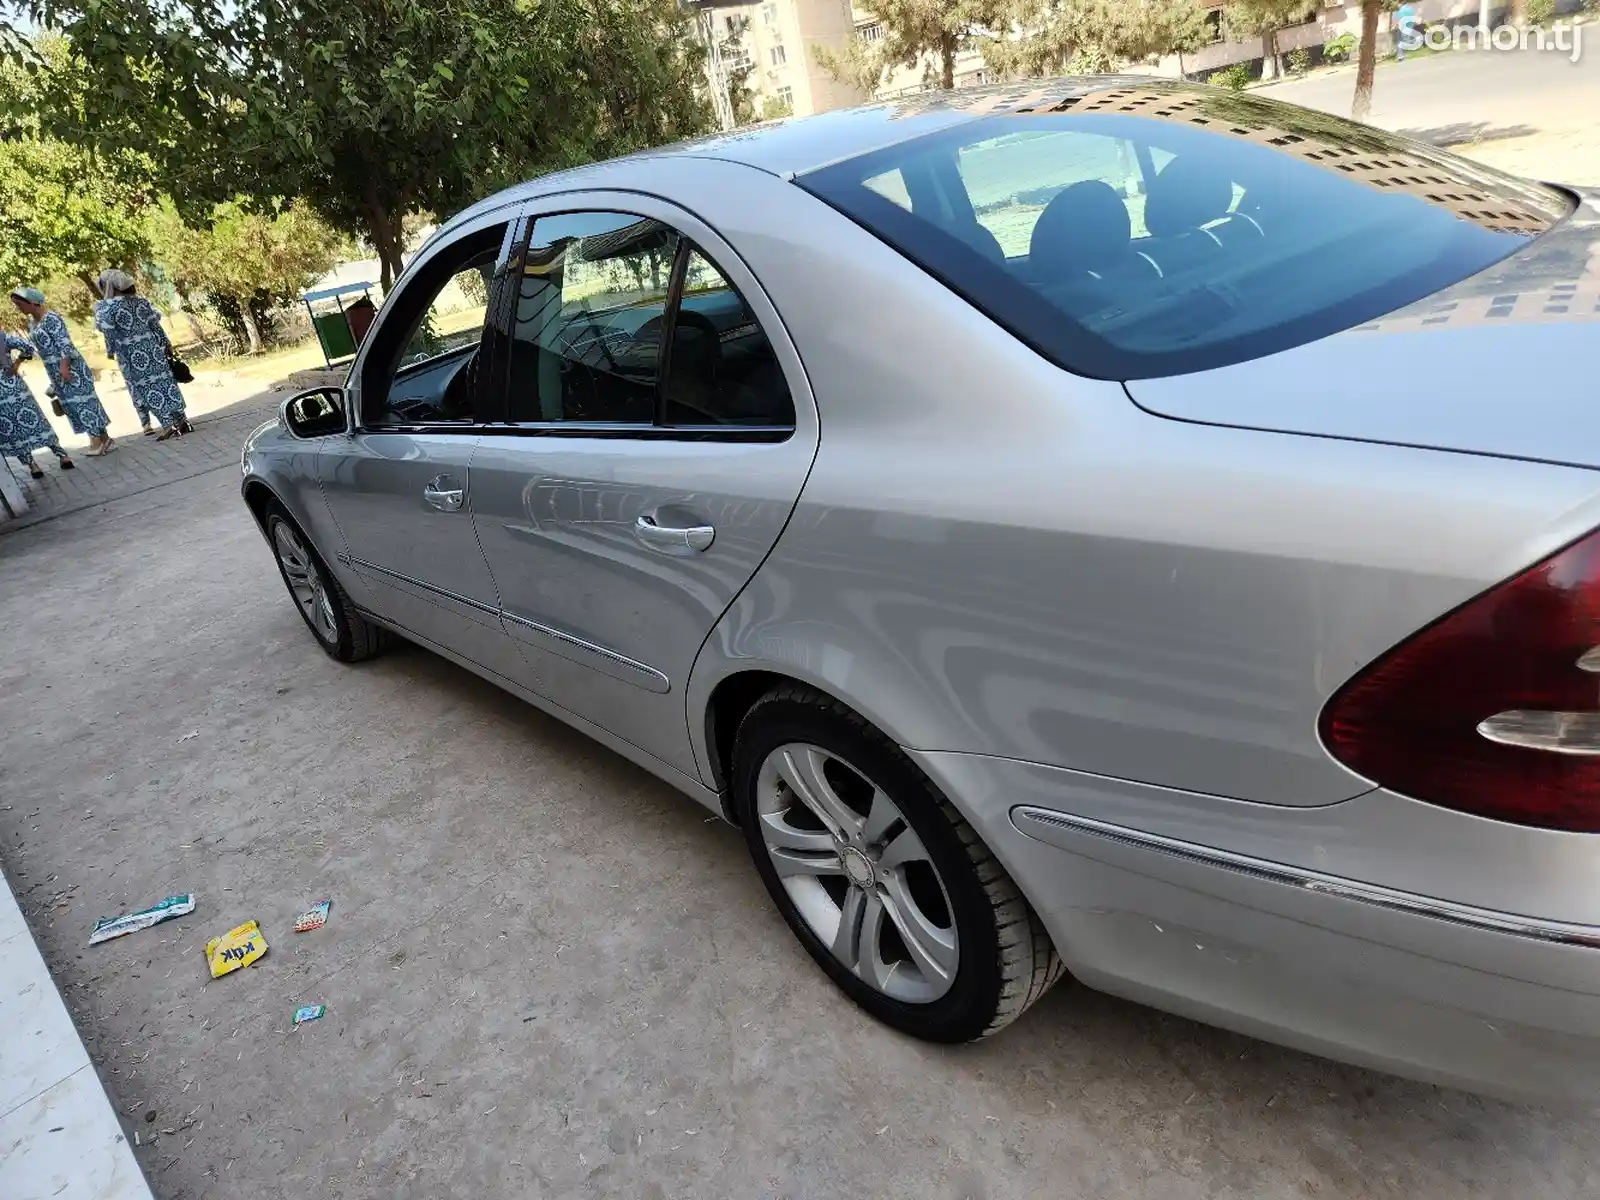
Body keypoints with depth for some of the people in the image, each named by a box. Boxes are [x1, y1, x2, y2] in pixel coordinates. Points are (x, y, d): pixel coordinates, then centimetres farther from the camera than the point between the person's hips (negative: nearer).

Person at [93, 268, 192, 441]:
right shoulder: (140, 301, 5)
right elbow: (156, 324, 7)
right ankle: (182, 420, 9)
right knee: (164, 381, 9)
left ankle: (168, 425, -4)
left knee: (146, 388, 1)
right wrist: (166, 344, 15)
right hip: (152, 347, 5)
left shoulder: (107, 307, -10)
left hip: (131, 354, -5)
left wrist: (110, 351, 3)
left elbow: (109, 332, -10)